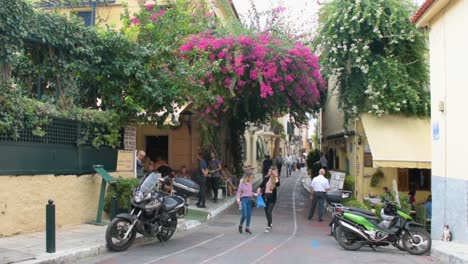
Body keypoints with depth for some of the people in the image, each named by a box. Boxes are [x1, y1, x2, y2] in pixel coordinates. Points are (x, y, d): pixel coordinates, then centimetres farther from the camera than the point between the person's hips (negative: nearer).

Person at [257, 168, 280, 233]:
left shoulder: (276, 179, -5)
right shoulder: (266, 178, 4)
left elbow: (278, 184, -24)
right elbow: (262, 184, 8)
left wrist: (276, 177, -25)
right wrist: (259, 189, -10)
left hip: (272, 198, -4)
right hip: (265, 196, 4)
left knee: (269, 212, -12)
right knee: (266, 211, 13)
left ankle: (268, 227, -4)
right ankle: (269, 224, 34)